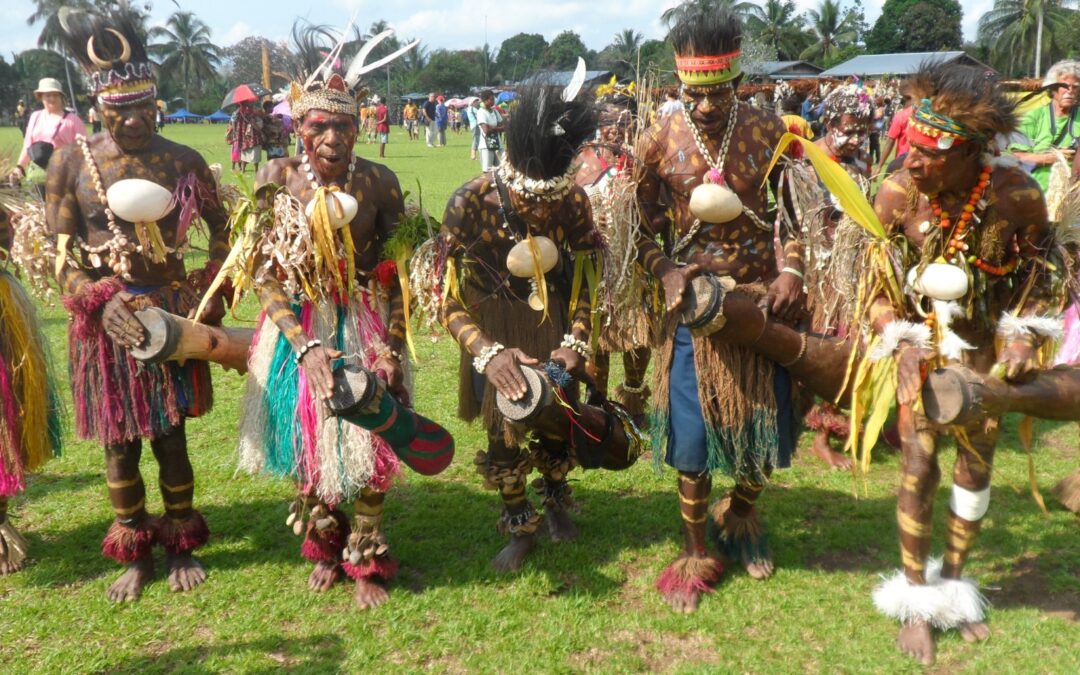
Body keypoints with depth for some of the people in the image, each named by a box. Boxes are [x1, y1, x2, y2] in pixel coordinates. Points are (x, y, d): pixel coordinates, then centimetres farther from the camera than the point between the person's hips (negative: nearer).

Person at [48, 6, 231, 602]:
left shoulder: (183, 161, -3)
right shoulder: (72, 162, -3)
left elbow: (222, 232, 7)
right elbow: (62, 251, -2)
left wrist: (209, 297, -2)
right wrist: (101, 304, -17)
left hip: (173, 311, 0)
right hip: (104, 315, 1)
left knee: (170, 435, 8)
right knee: (119, 441, 9)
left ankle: (180, 546, 26)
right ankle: (135, 554, 27)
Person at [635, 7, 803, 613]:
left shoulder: (770, 131, -4)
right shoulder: (661, 141, -7)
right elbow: (642, 225, -1)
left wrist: (792, 273, -11)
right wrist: (665, 273, -17)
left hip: (763, 299, 1)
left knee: (764, 422, 10)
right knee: (695, 432, 4)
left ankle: (743, 516, 41)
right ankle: (696, 550, 24)